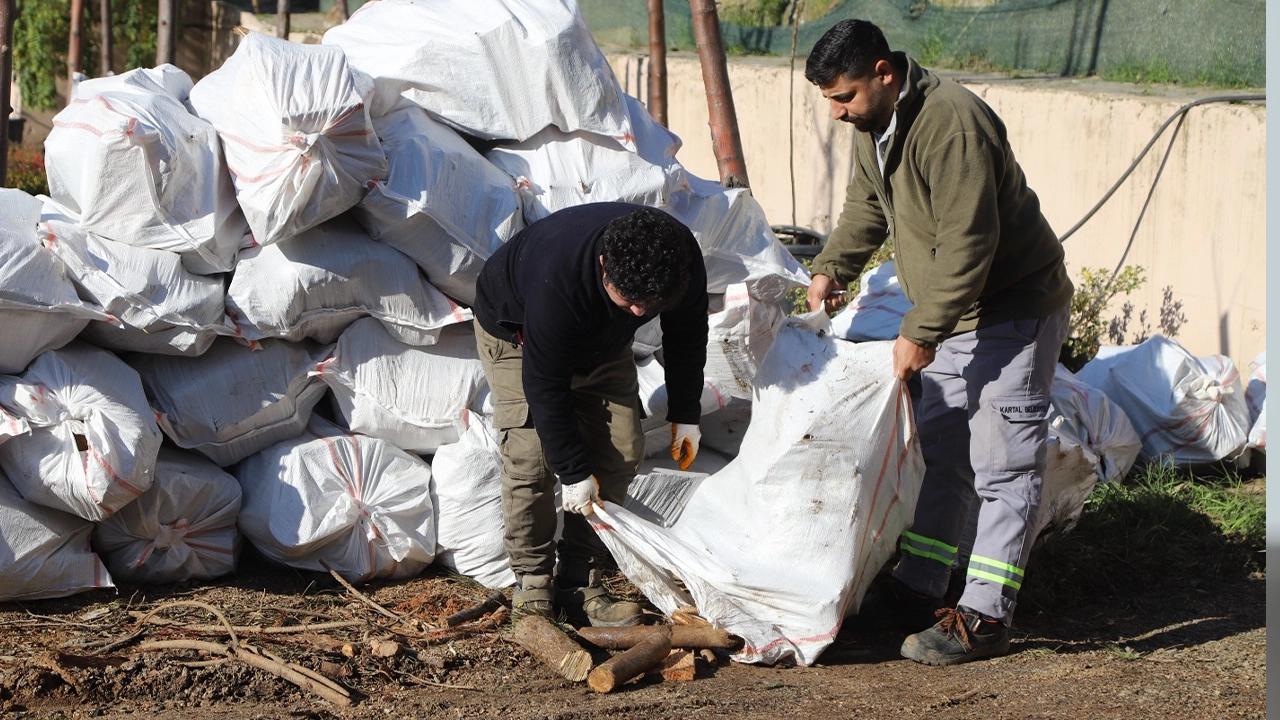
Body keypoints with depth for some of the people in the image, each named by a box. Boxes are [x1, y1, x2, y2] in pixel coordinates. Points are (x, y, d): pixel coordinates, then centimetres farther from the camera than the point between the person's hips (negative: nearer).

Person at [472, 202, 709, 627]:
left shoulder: (683, 259, -30)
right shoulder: (558, 278, -45)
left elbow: (687, 334, -7)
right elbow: (546, 384, -34)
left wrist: (685, 415, -1)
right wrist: (574, 471, -29)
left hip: (601, 340, 5)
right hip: (515, 330, -5)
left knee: (621, 450, -5)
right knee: (532, 455, -18)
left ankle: (580, 583, 1)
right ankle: (533, 584, -6)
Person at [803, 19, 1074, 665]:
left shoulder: (949, 123, -29)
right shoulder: (874, 126, 4)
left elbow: (968, 243, -30)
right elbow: (867, 205, 21)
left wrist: (920, 332, -26)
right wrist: (830, 268, 6)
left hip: (1014, 312, -10)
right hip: (957, 319, 10)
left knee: (1001, 465, -8)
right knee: (940, 453, 15)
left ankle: (984, 618, -8)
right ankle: (916, 589, 24)